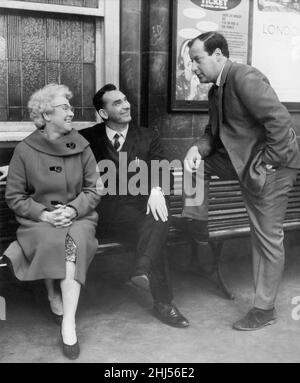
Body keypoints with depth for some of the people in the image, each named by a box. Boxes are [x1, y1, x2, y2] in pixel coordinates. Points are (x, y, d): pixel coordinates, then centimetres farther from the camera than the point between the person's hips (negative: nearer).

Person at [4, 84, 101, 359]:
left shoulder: (81, 146, 4)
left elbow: (93, 189, 4)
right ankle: (55, 301, -9)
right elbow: (14, 197, 1)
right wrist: (43, 213, -13)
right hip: (38, 220, -1)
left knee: (73, 242, -32)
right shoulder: (25, 150, -1)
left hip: (78, 216, 1)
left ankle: (69, 324, -28)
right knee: (52, 242, -34)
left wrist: (73, 209, -14)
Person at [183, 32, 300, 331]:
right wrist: (197, 149, -8)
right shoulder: (217, 90, 9)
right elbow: (213, 133, 13)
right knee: (199, 163, 6)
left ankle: (264, 309, 14)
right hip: (240, 160, 9)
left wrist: (269, 162, -21)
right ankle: (197, 226, 17)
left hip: (269, 167, -9)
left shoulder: (244, 77, -21)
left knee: (267, 238, 0)